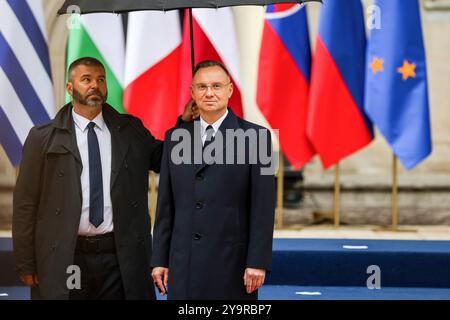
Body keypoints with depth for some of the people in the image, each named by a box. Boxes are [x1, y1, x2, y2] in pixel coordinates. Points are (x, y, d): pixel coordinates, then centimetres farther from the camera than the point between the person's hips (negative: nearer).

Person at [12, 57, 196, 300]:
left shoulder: (131, 130, 10)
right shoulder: (43, 138, 3)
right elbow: (26, 204, 2)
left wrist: (184, 123, 4)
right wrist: (26, 265, -2)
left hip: (121, 259, 2)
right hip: (64, 259, -1)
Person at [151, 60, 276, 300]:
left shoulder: (254, 137, -1)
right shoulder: (175, 138, 11)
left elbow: (263, 207, -4)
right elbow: (165, 205, 11)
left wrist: (258, 262, -10)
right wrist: (159, 259, 7)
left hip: (231, 264, -3)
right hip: (183, 266, 3)